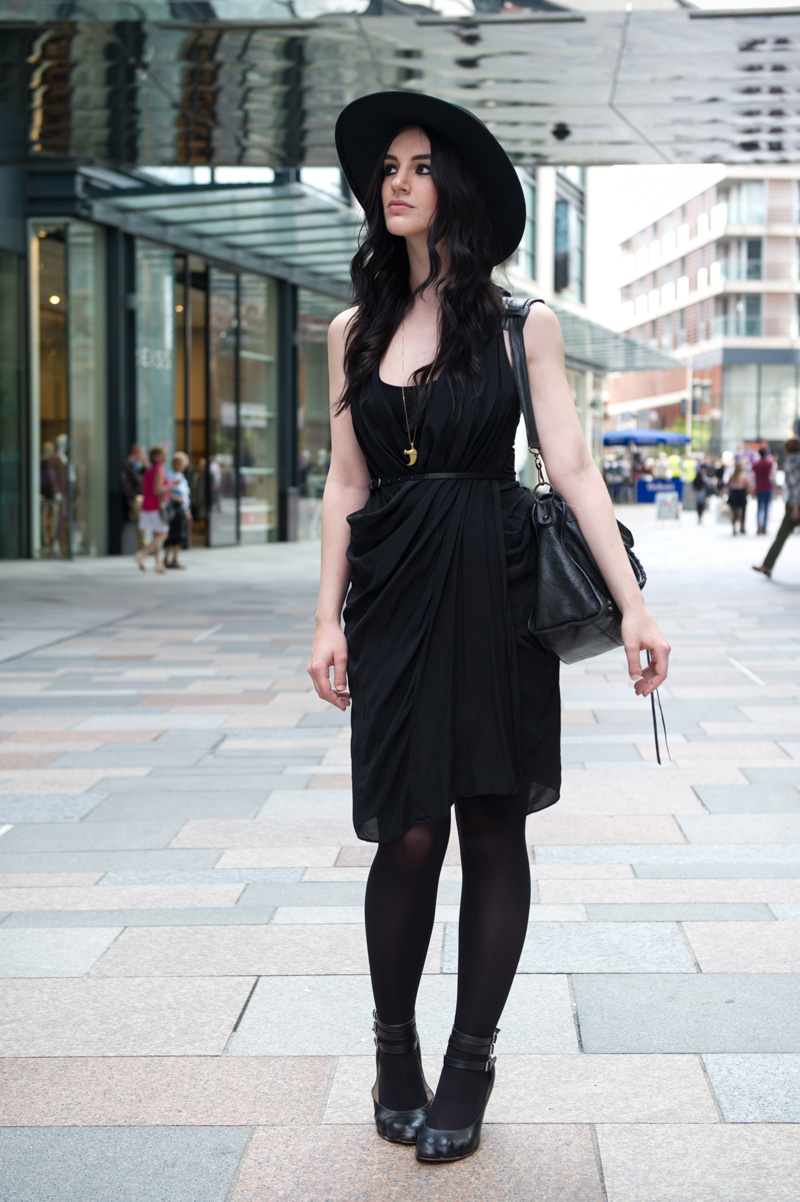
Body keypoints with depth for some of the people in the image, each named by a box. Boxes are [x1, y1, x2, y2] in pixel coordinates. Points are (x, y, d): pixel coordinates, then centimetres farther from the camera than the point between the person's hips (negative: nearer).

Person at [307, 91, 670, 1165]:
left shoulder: (523, 324, 3)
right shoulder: (356, 331, 10)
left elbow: (572, 466, -3)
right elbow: (346, 485, 10)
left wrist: (634, 604, -10)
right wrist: (329, 621, 4)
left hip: (495, 591, -1)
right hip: (395, 592, 1)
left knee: (494, 825, 3)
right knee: (409, 831, -3)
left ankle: (471, 1063, 17)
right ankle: (395, 1050, 19)